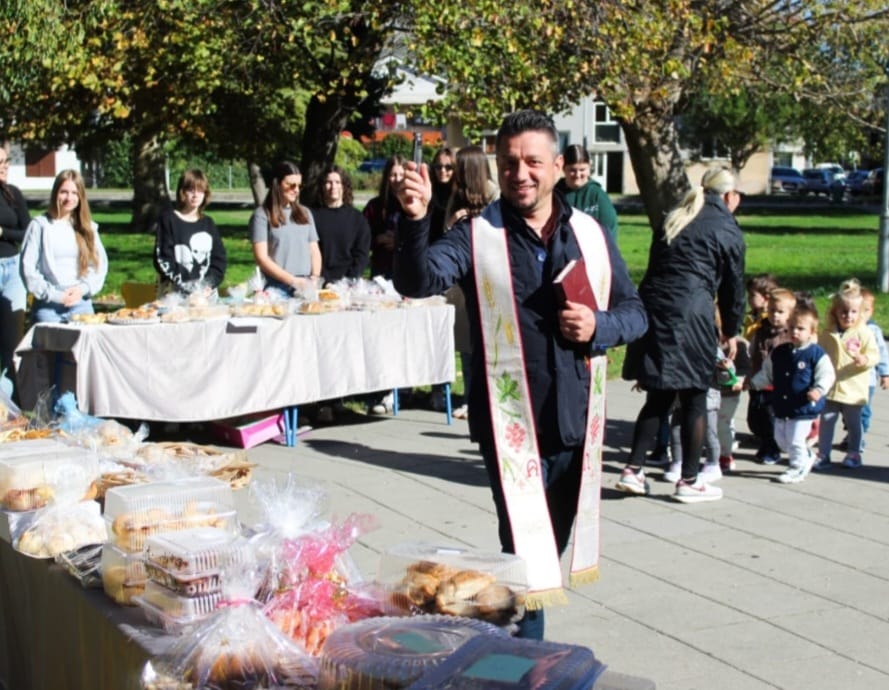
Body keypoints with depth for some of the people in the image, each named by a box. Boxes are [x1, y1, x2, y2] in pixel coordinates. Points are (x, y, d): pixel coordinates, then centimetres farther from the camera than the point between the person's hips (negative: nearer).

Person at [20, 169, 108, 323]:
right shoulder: (40, 225, 2)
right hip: (48, 306, -3)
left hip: (81, 303, 3)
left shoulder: (88, 228, 12)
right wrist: (53, 294, -9)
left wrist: (83, 289, -5)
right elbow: (27, 268, -2)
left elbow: (100, 264, 11)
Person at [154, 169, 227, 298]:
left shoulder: (208, 223, 16)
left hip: (206, 292, 4)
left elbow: (219, 258, 13)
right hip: (176, 293, -4)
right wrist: (185, 287, -11)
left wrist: (210, 285, -4)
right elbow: (162, 259, -3)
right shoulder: (168, 220, 3)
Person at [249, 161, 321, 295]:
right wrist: (293, 280, -11)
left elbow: (315, 251, 17)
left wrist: (315, 277, -3)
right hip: (277, 289, -4)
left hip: (306, 288, 4)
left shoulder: (305, 213, 19)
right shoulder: (262, 215, 2)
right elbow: (261, 258, -5)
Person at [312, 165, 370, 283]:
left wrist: (351, 280, -10)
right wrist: (321, 280, -13)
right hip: (320, 282, -1)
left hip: (347, 282, 1)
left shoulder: (358, 218, 7)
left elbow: (362, 254, 4)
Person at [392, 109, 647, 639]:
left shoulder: (591, 234, 7)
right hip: (512, 425, -4)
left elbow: (634, 312, 11)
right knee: (527, 556, -6)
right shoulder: (478, 235, -4)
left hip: (577, 421, 5)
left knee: (552, 550, 18)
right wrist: (415, 220, -39)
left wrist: (598, 327, -10)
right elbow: (419, 281, -22)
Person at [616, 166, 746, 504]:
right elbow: (733, 286, 7)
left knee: (658, 396, 15)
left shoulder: (674, 219, 19)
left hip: (652, 310, 6)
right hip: (691, 315, -6)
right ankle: (689, 481, 12)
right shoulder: (728, 229, 3)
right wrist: (731, 332, 19)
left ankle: (633, 470, 11)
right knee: (694, 399, 6)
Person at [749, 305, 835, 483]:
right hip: (782, 407, 7)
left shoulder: (816, 354, -11)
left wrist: (818, 390, -27)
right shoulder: (778, 353, 6)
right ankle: (806, 458, 35)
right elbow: (767, 374, 17)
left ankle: (798, 469, 14)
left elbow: (827, 375, -12)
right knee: (781, 439, 14)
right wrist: (752, 383, 9)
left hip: (803, 408, -7)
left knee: (795, 440, -5)